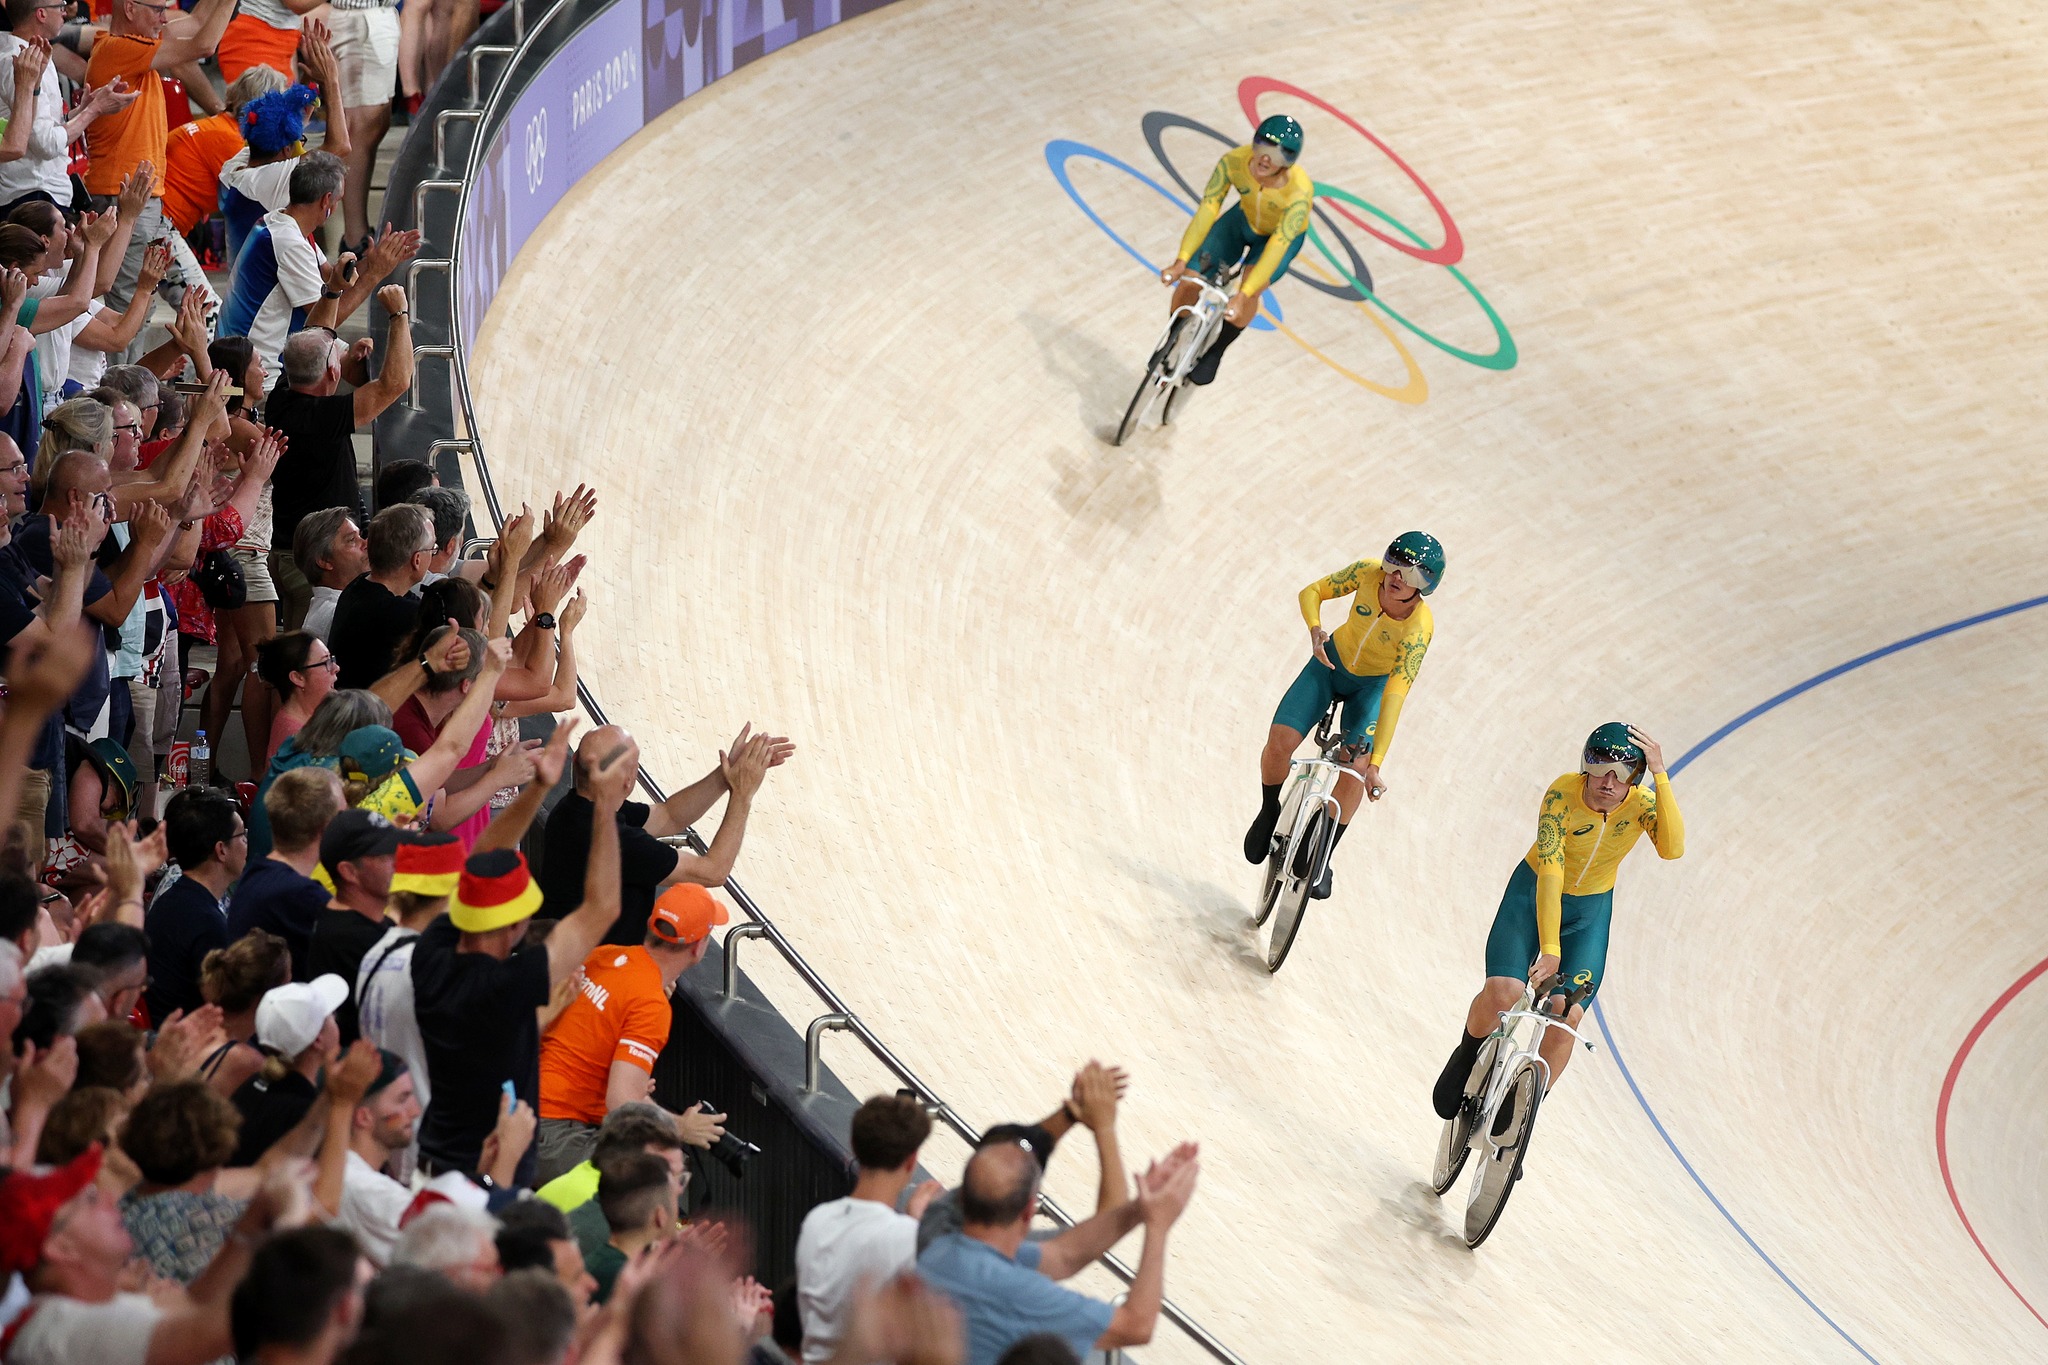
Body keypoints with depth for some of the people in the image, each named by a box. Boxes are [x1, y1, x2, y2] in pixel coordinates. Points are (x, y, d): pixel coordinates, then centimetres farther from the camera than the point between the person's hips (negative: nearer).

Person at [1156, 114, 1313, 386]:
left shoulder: (1299, 190, -39)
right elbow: (1207, 209, -28)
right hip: (1244, 221, 3)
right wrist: (1182, 260, -35)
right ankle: (1171, 345, 20)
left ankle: (1216, 352, -2)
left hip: (1283, 235, -3)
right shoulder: (1234, 161, -32)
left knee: (1249, 291, -30)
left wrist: (1242, 296, -44)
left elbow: (1277, 245, -40)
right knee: (1190, 281, -10)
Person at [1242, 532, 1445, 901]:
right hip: (1331, 664, 2)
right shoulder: (1368, 573, -25)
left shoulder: (1419, 627, -32)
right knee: (1280, 741, -18)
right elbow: (1312, 592, -11)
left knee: (1354, 773, -22)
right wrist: (1315, 629, -33)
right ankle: (1269, 812, 14)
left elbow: (1394, 697, -35)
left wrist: (1375, 763, -37)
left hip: (1372, 686, -2)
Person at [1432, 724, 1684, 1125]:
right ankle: (1468, 1058, 9)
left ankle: (1519, 1113, 6)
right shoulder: (1563, 794, -27)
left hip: (1590, 912, 2)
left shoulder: (1643, 802, -21)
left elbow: (1672, 848, -40)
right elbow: (1549, 871, -34)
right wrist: (1548, 949, -42)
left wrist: (1660, 775, -45)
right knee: (1501, 993, -24)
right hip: (1534, 895, -2)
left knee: (1566, 1018, -15)